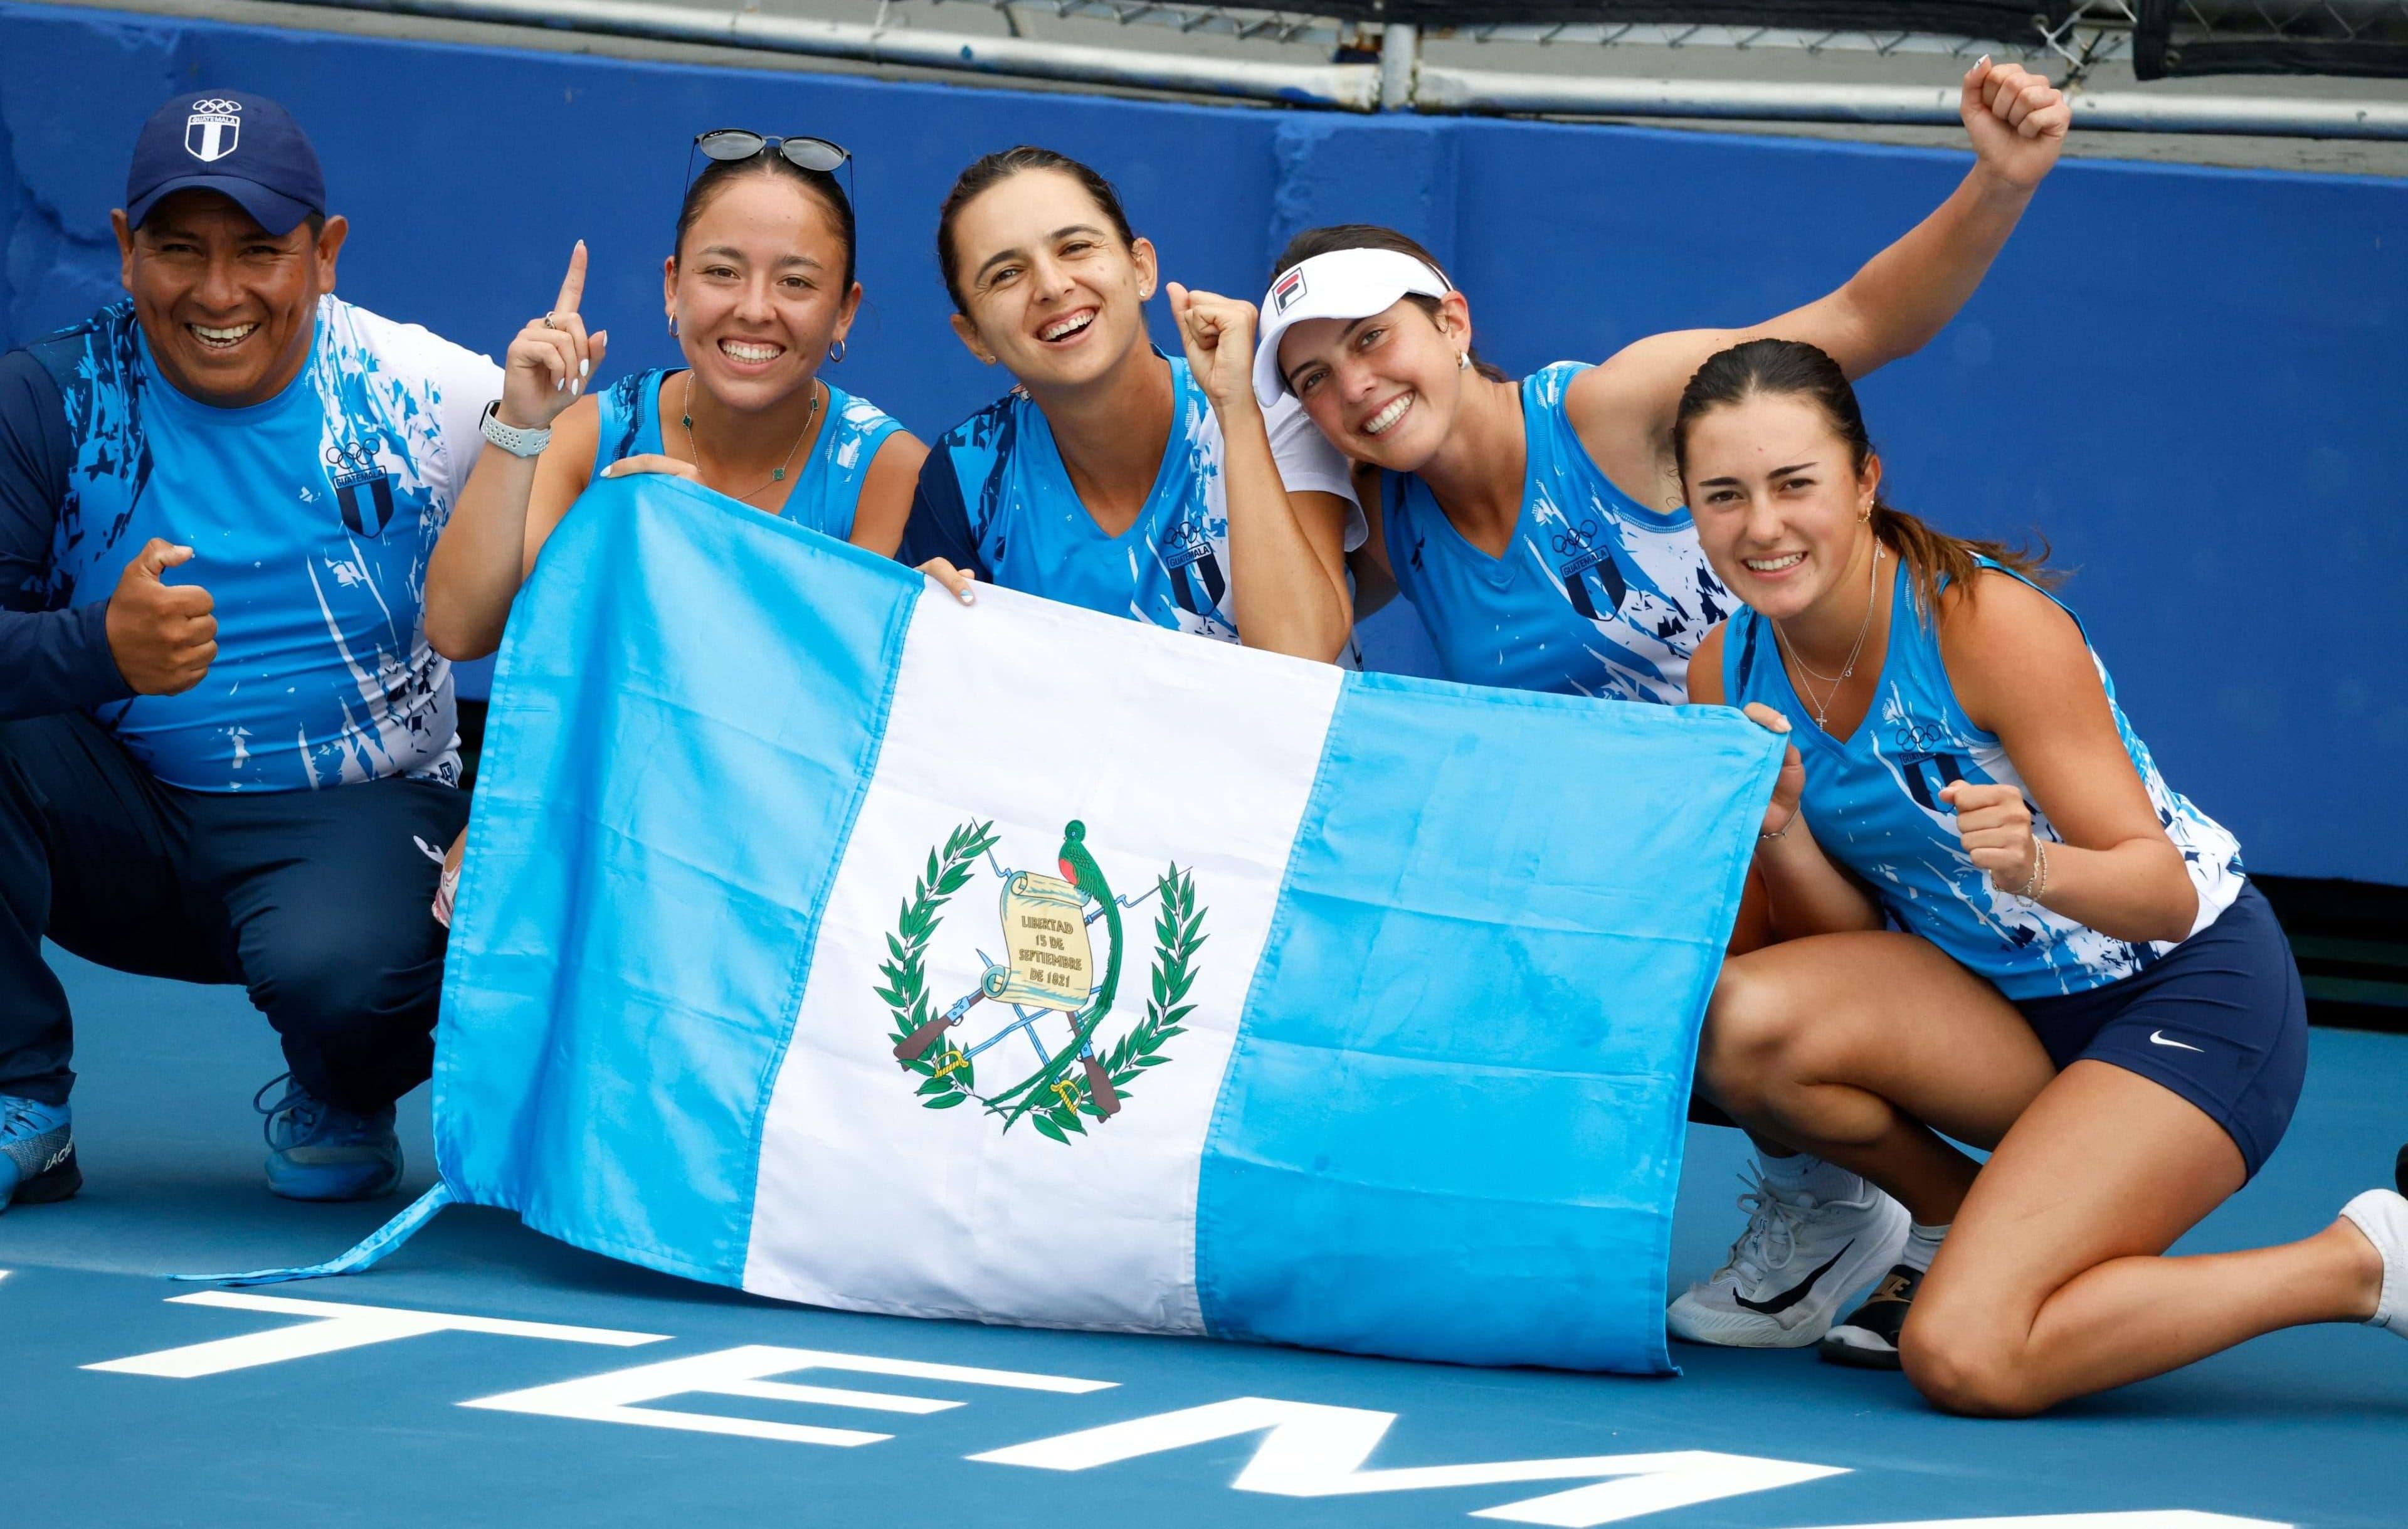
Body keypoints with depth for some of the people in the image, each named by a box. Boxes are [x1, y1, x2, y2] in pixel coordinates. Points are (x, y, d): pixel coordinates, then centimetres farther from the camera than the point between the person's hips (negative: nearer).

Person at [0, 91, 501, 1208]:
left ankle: (342, 1107, 7)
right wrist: (99, 650, -38)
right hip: (122, 816, 2)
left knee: (341, 971, -34)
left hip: (352, 820, -2)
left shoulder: (425, 396, -6)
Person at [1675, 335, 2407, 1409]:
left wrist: (2036, 865, -43)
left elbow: (2167, 894, -23)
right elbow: (1845, 940, -3)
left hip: (2189, 995, -6)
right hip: (1998, 1004, 6)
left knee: (1963, 1362, -23)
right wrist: (1776, 835, -23)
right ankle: (1958, 1231, 5)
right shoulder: (1729, 674, -6)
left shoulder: (1988, 622, -24)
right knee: (1738, 1024, -24)